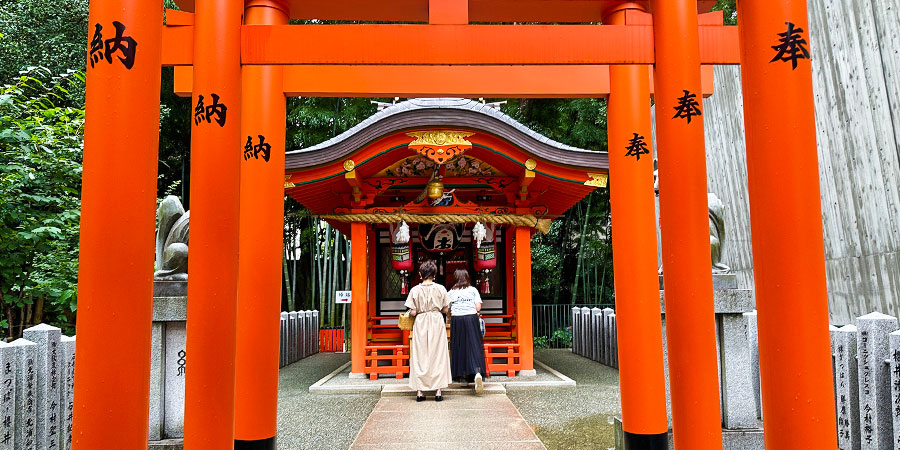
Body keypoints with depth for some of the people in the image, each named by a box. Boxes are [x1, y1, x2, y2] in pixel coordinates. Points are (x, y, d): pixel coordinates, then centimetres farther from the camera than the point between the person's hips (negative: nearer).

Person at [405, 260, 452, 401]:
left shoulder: (415, 290, -5)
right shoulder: (440, 289, -3)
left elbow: (413, 312, -7)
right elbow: (446, 310, 0)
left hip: (420, 324, 0)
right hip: (437, 322, 0)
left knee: (419, 356, 6)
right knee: (438, 355, 6)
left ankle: (419, 391, 5)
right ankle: (438, 391, 4)